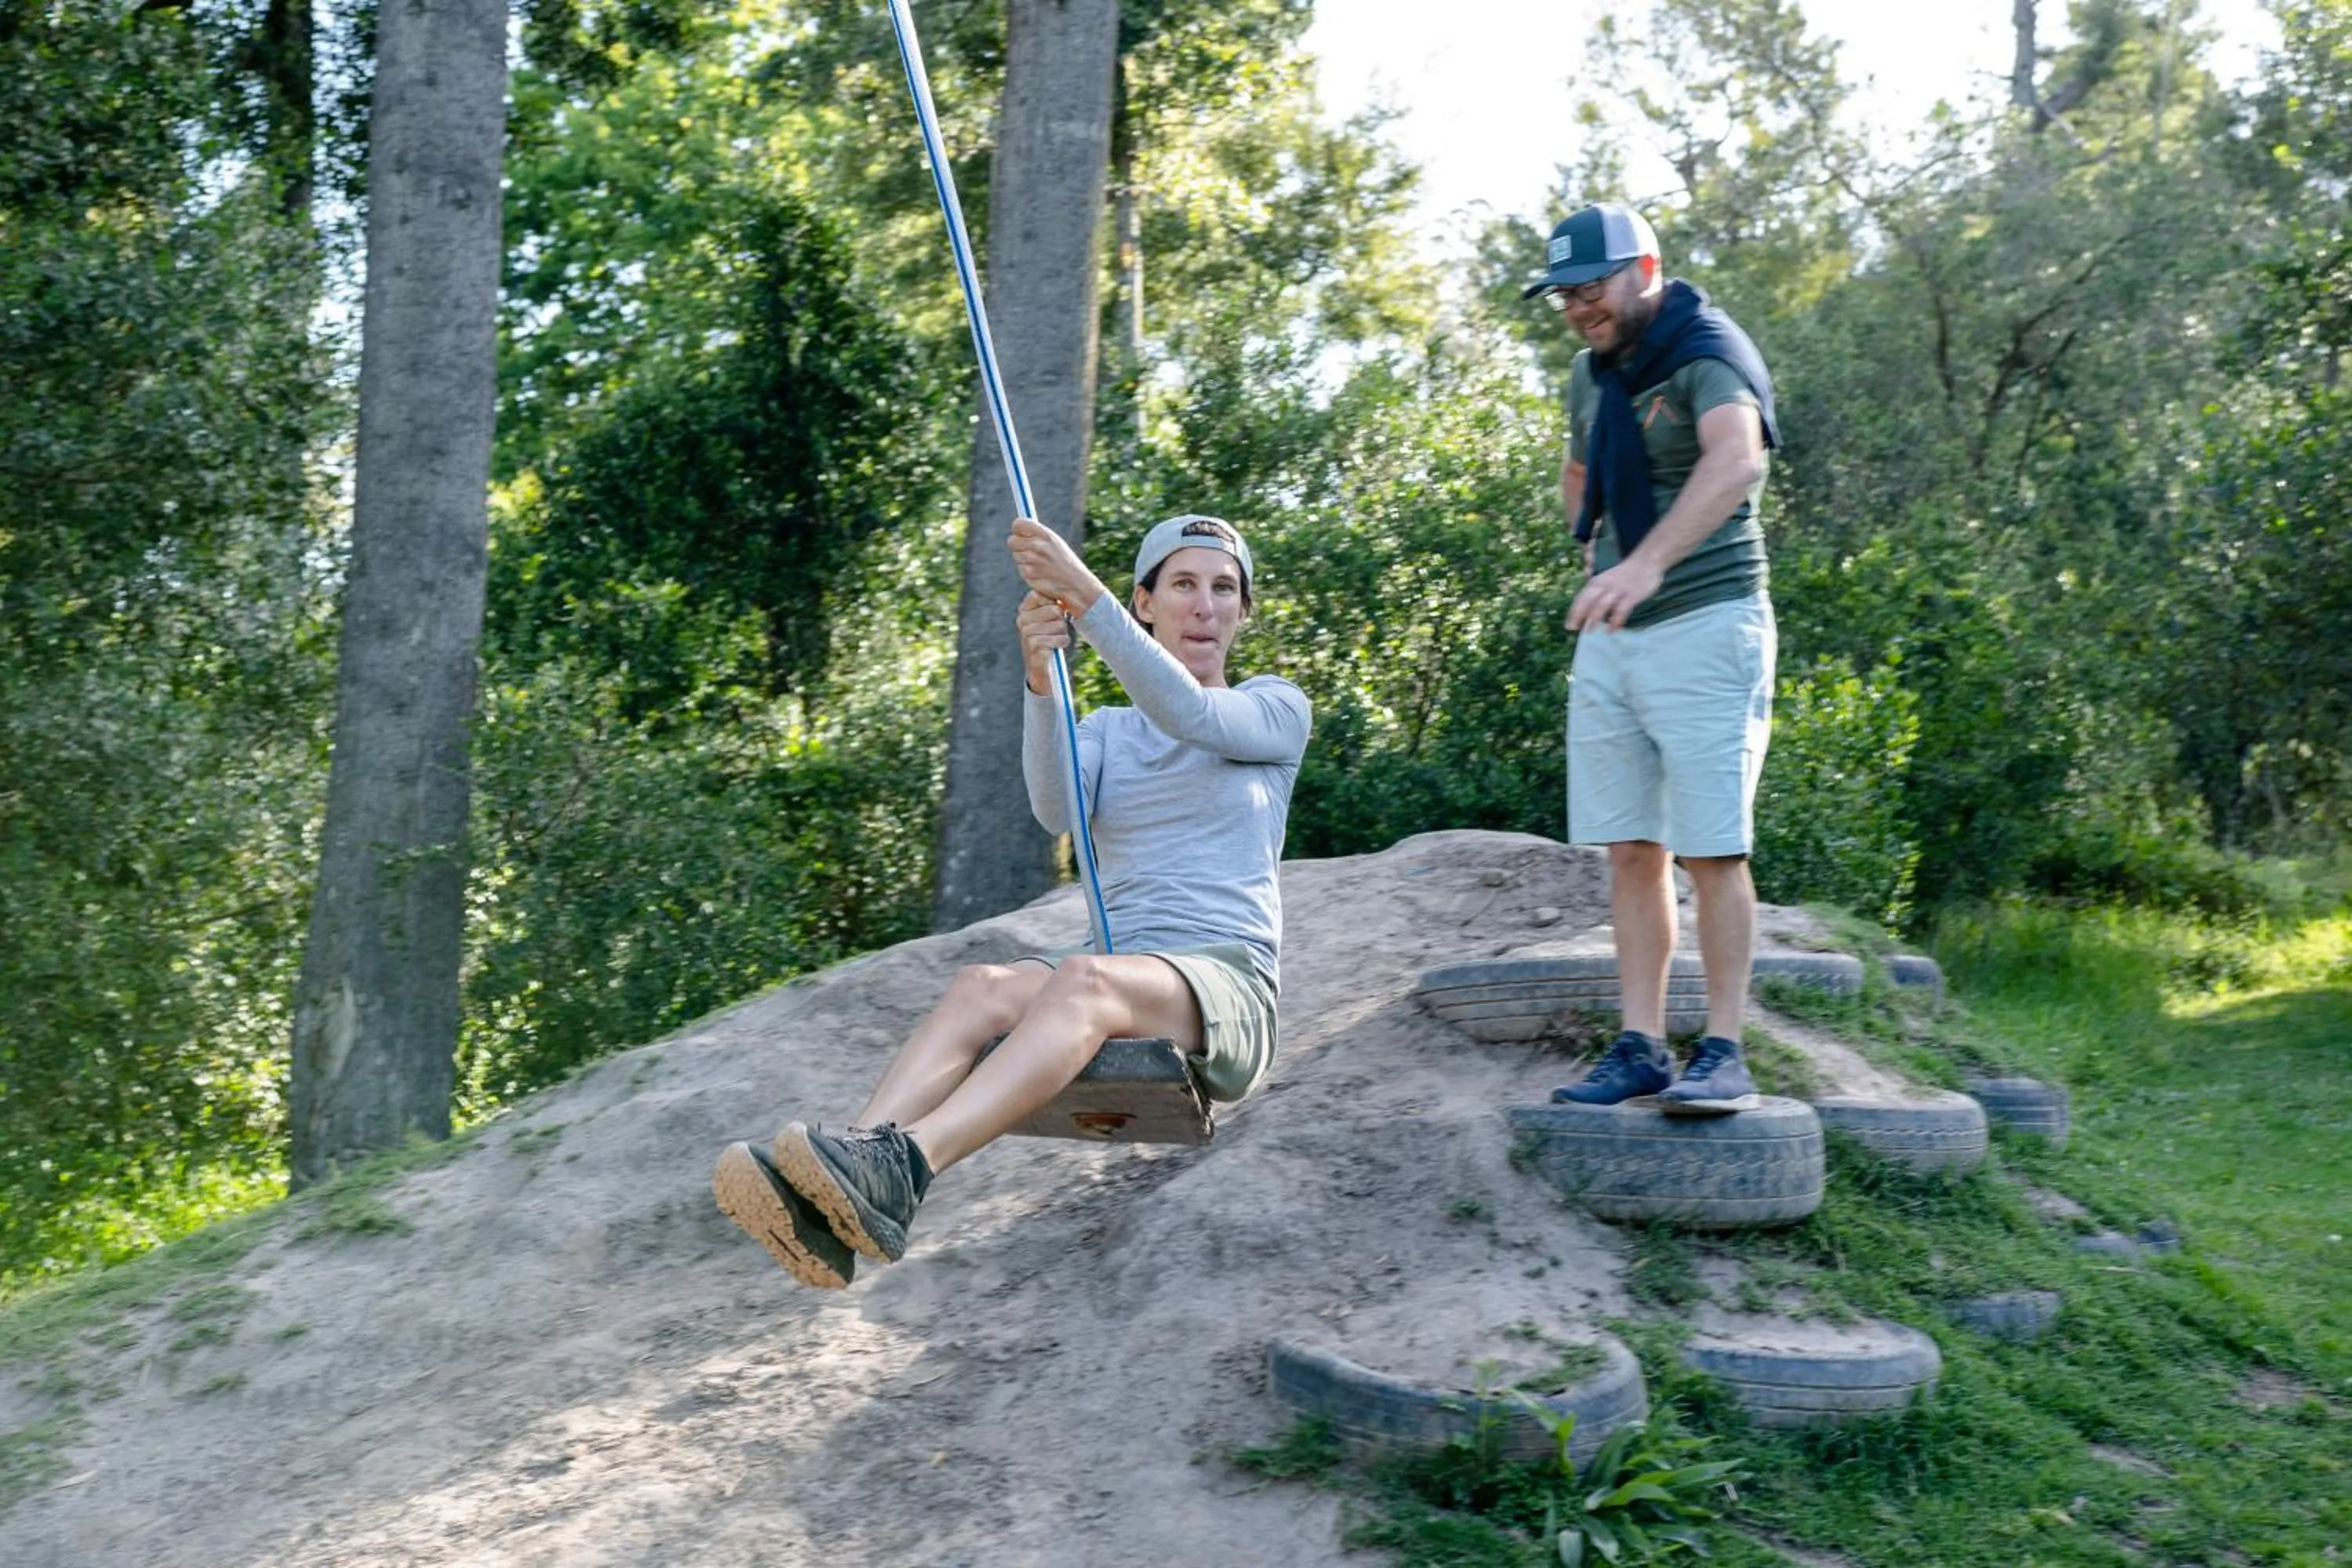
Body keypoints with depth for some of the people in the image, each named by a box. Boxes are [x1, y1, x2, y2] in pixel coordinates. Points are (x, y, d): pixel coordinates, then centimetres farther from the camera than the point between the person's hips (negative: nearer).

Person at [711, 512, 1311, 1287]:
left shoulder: (1277, 708, 11)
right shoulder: (1104, 730, 20)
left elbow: (1188, 713, -13)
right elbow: (1057, 809, -4)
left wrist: (1084, 593, -25)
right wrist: (1040, 678, -22)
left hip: (1227, 986, -3)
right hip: (1114, 977, 4)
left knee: (1083, 979, -36)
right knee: (981, 986, -29)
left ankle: (900, 1168, -58)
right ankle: (832, 1191, -50)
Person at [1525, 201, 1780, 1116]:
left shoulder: (1708, 351, -11)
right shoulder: (1591, 374, 14)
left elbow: (1736, 462, -32)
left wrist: (1647, 563, -46)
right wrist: (1597, 550, 13)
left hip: (1705, 625, -7)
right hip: (1608, 639, 7)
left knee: (1710, 850, -7)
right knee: (1631, 851, 6)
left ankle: (1724, 1054, -1)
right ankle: (1641, 1048, 10)